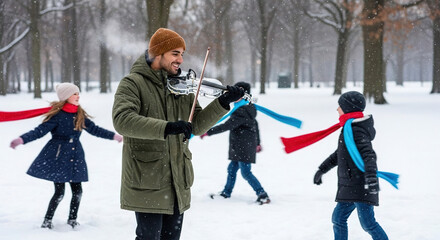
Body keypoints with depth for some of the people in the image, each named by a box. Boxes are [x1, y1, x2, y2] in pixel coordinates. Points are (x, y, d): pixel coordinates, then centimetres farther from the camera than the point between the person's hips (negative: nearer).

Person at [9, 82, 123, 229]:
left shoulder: (80, 115, 8)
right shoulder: (57, 115, -11)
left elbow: (94, 129, 19)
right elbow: (40, 131, -17)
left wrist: (114, 136, 22)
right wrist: (22, 139, -32)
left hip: (75, 157, 6)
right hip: (58, 156, -6)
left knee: (77, 191, 4)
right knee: (59, 192, -7)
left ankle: (72, 220, 24)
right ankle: (47, 221, 10)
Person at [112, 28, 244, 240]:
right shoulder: (133, 83, -8)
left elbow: (197, 125, 9)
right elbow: (122, 120, -26)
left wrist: (223, 103, -6)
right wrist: (166, 127, -36)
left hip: (177, 182, 6)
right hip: (146, 180, -6)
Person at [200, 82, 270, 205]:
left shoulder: (241, 112, -22)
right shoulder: (249, 109, 11)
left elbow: (227, 126, -27)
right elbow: (255, 125, 22)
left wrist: (208, 132, -24)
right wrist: (257, 143, 33)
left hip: (244, 147, -10)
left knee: (246, 172, -7)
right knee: (232, 168, 17)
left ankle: (262, 195, -7)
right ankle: (226, 193, 28)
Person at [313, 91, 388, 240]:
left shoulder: (356, 131, -16)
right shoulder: (350, 128, 16)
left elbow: (368, 154, -28)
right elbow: (339, 154, 27)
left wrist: (371, 176, -41)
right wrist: (322, 169, 32)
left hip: (360, 185, -11)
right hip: (350, 186, 11)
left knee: (367, 223, -10)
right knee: (338, 218, 14)